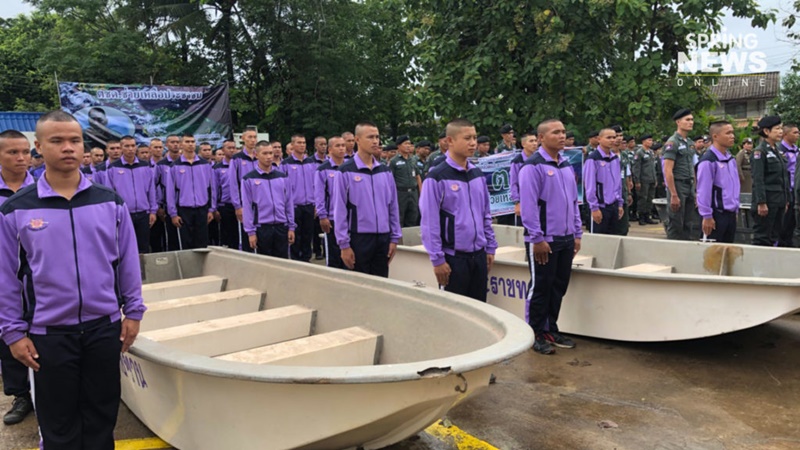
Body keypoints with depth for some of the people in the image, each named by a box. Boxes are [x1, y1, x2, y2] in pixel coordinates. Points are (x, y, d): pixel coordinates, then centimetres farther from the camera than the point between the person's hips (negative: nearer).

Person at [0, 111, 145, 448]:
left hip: (104, 327, 1)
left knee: (102, 418, 15)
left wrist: (133, 312, 3)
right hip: (48, 333, -1)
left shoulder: (110, 202, -1)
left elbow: (128, 261, 3)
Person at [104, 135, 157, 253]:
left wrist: (153, 211, 4)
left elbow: (151, 189, 8)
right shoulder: (113, 168, -1)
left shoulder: (145, 166, 5)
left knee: (144, 249, 8)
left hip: (143, 215, 2)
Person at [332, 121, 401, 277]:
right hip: (359, 238, -4)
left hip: (383, 238, 4)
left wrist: (395, 237, 7)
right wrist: (344, 244, -9)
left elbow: (393, 207, 10)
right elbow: (340, 210, -7)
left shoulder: (385, 171, 8)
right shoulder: (346, 171, -6)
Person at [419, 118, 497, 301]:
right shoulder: (437, 177, -11)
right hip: (453, 258, -6)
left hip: (479, 255, 6)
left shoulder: (478, 174, 10)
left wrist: (490, 247, 13)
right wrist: (437, 259, -12)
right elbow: (430, 222, -12)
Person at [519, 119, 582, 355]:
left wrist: (577, 234, 15)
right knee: (540, 288, 2)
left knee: (559, 287, 13)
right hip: (544, 240, -7)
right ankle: (535, 334, 15)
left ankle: (551, 330, 27)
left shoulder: (566, 166, 13)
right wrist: (537, 238, -18)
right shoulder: (533, 166, -11)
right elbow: (528, 205, -16)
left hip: (566, 239, 7)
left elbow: (574, 202, 18)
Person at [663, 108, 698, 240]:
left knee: (688, 225, 10)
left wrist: (695, 191, 13)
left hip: (689, 186, 8)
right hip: (678, 185, -8)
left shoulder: (690, 143, 15)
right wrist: (674, 195, -19)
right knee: (676, 226, -3)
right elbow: (668, 171, -15)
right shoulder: (672, 143, -9)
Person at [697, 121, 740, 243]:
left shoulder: (731, 159, 11)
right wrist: (707, 216, -16)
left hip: (730, 214, 8)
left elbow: (734, 187, 19)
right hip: (717, 214, -8)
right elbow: (704, 191, -16)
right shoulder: (708, 160, -15)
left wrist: (736, 210, 18)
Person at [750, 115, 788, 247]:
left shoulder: (776, 151, 16)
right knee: (762, 238, -3)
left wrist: (786, 201, 17)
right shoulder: (759, 152, -10)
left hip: (779, 202, 8)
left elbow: (784, 177, 20)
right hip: (767, 202, -8)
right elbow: (758, 180, -16)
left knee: (774, 238, 11)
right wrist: (761, 203, -21)